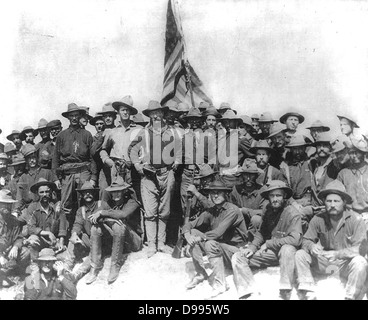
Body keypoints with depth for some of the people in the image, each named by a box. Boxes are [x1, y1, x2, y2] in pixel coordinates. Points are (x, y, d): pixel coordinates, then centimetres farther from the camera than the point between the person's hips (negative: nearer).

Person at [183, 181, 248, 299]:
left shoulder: (232, 210, -16)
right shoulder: (211, 212, 3)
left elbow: (218, 232, -27)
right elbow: (190, 224, 0)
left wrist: (199, 238, -20)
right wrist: (187, 234, -21)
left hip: (235, 250, -7)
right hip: (218, 247, 7)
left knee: (210, 244, -33)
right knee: (193, 233, -8)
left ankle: (220, 283, -22)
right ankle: (200, 274, -2)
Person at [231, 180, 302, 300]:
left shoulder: (293, 214, -13)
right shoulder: (268, 212, 7)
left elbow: (294, 239, -24)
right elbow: (261, 233, 11)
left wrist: (268, 244, -16)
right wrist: (252, 247, -9)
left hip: (285, 253, -6)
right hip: (269, 253, 6)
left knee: (287, 248, -40)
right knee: (237, 257, -9)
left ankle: (285, 291, -30)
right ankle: (247, 293, -20)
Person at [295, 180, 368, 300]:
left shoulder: (356, 220, -14)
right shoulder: (318, 219, -4)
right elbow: (306, 240, -1)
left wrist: (337, 254, -32)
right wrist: (311, 247, -26)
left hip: (346, 263, -3)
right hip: (324, 261, 3)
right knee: (300, 255, -16)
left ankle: (350, 297, -18)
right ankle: (308, 294, -16)